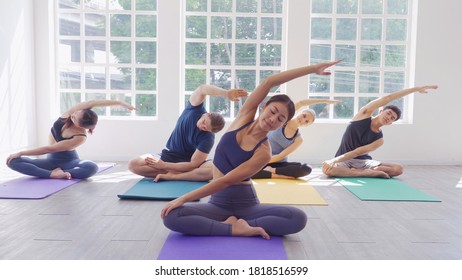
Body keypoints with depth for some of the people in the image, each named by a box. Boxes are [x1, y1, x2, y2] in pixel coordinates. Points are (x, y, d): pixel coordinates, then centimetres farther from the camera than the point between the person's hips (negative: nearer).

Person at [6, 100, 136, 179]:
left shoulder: (80, 137, -27)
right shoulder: (70, 112, -15)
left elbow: (50, 148, -23)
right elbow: (91, 103, -29)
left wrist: (21, 153, -19)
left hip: (69, 161, -6)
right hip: (52, 160, 6)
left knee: (92, 167, -39)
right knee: (12, 161, -20)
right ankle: (53, 174, -31)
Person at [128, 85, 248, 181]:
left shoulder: (208, 138, -24)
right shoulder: (195, 109, -16)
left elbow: (193, 164, -25)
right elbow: (202, 89, -35)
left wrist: (164, 166, -25)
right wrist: (226, 93, -51)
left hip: (188, 163, -3)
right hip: (168, 155, 3)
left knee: (213, 170, -35)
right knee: (133, 164, -20)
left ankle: (170, 175, -29)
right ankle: (175, 172, -19)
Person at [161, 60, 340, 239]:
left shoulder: (263, 152, -14)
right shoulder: (244, 117, -2)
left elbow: (226, 181, -18)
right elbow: (269, 82, -10)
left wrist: (184, 198, -20)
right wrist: (312, 69, -7)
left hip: (246, 204, -2)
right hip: (219, 203, 3)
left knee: (298, 218, -27)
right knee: (171, 217, -25)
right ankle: (238, 229, -18)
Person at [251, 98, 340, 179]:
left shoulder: (298, 139, -3)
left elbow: (281, 156, -12)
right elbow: (300, 103, -17)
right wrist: (324, 101, -12)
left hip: (278, 163, 2)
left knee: (306, 169, -26)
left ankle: (271, 170, -23)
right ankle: (279, 175, -23)